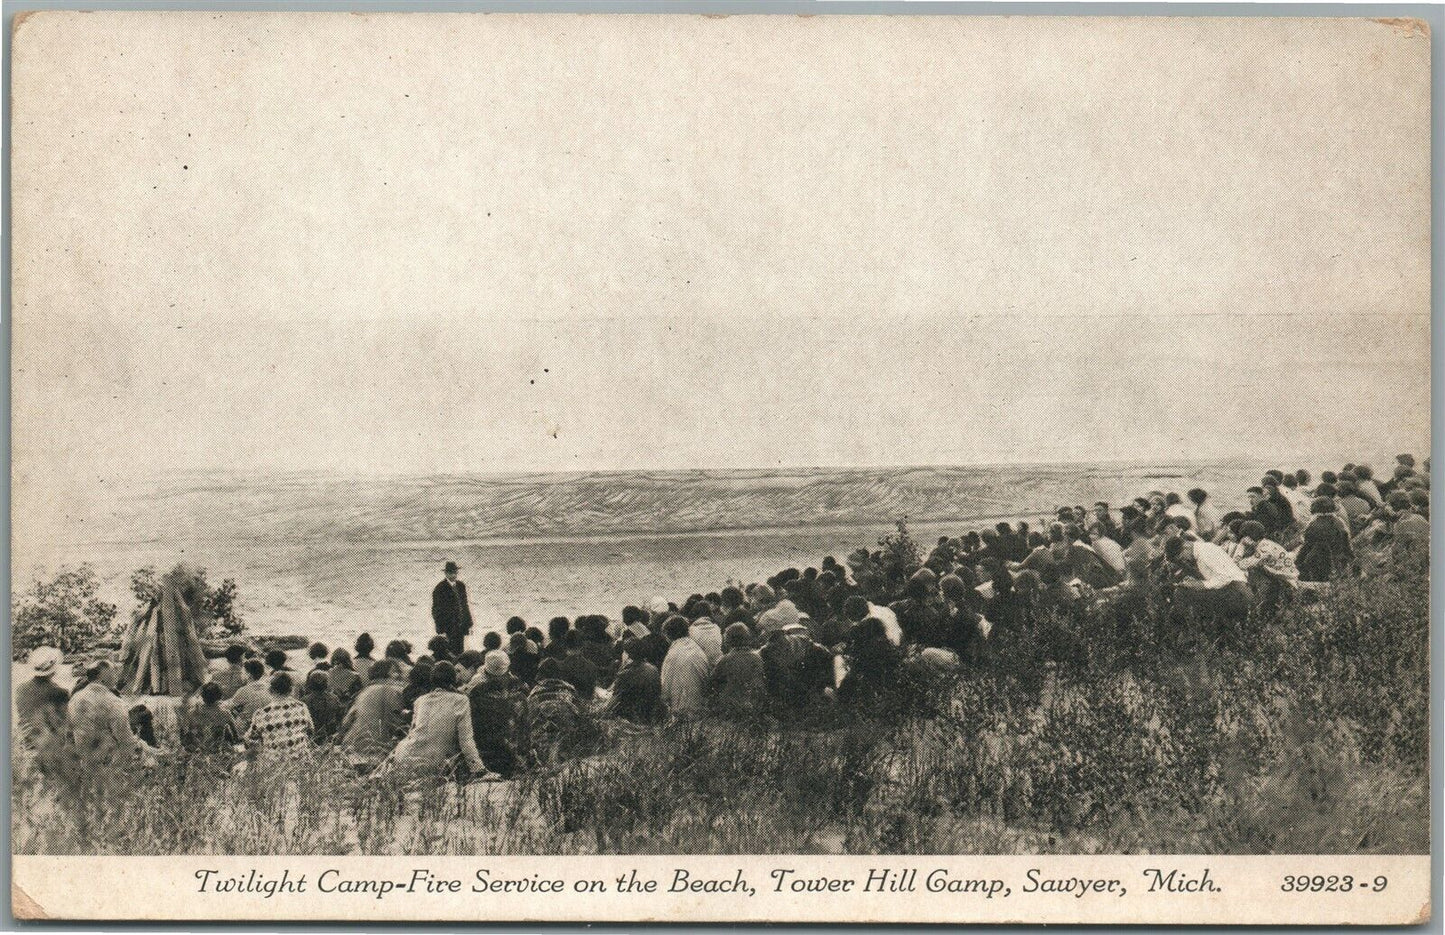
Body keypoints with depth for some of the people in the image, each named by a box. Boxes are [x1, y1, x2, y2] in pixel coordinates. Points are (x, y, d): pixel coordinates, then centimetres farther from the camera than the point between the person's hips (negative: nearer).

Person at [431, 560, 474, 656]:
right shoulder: (440, 589, -12)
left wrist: (469, 624, 12)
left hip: (461, 627, 6)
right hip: (448, 628, -6)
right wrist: (441, 631, -14)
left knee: (460, 653, 8)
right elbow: (436, 611, -11)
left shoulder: (461, 585, 7)